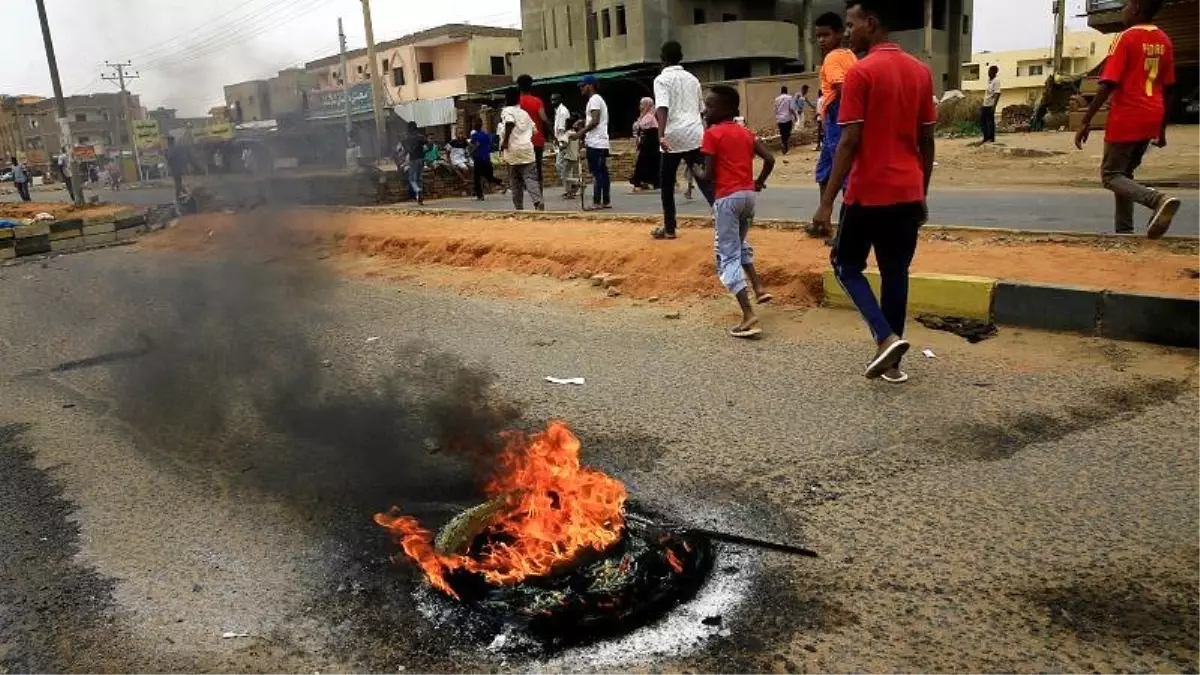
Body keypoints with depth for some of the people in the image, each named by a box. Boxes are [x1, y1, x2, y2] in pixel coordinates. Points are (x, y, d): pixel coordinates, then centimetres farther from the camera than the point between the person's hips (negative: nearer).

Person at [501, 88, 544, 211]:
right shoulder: (524, 113, 18)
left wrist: (505, 141, -15)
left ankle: (519, 208, 9)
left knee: (516, 181, 7)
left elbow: (510, 123, -18)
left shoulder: (507, 110, 2)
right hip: (527, 148, 3)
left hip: (513, 150, -3)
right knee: (531, 178, -3)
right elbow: (534, 129, 20)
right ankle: (538, 202, -26)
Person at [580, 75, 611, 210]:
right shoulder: (598, 99, 22)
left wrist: (581, 132, -13)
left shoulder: (594, 99, -10)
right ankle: (606, 201, 10)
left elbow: (595, 121, -19)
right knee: (603, 172, 8)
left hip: (595, 143, -10)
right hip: (601, 142, 10)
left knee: (596, 173, -10)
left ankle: (597, 202, -11)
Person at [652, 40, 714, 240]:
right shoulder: (692, 79, 18)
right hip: (695, 135, 4)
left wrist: (661, 136, -28)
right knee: (705, 181, -1)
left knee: (667, 184, 13)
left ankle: (669, 228, 20)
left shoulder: (662, 79, 0)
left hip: (673, 137, -4)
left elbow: (662, 108, -17)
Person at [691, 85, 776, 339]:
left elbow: (708, 175, -11)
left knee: (728, 256, -3)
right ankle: (759, 288, 20)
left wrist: (697, 171, 10)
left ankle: (749, 316, -13)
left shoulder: (712, 134, -6)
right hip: (748, 194, 7)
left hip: (727, 198, -7)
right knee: (740, 243, 31)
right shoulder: (746, 132, 13)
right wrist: (759, 183, 21)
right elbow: (769, 159, 7)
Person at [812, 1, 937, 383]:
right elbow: (927, 141, 11)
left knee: (847, 266, 11)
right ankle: (890, 360, 16)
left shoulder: (861, 73, -11)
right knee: (896, 272, 12)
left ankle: (887, 337, -5)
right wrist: (922, 194, 19)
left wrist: (826, 202, -13)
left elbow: (850, 142, -16)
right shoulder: (920, 72, 9)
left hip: (869, 194, -6)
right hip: (908, 194, 6)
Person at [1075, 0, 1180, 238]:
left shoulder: (1126, 38, -10)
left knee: (1111, 175, 1)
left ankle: (1159, 199, -25)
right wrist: (1162, 129, 20)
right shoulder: (1164, 41, 12)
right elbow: (1167, 88, 14)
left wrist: (1086, 122, -15)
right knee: (1125, 173, 18)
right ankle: (1124, 231, 13)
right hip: (1151, 120, 7)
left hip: (1126, 119, -7)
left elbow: (1108, 85, -18)